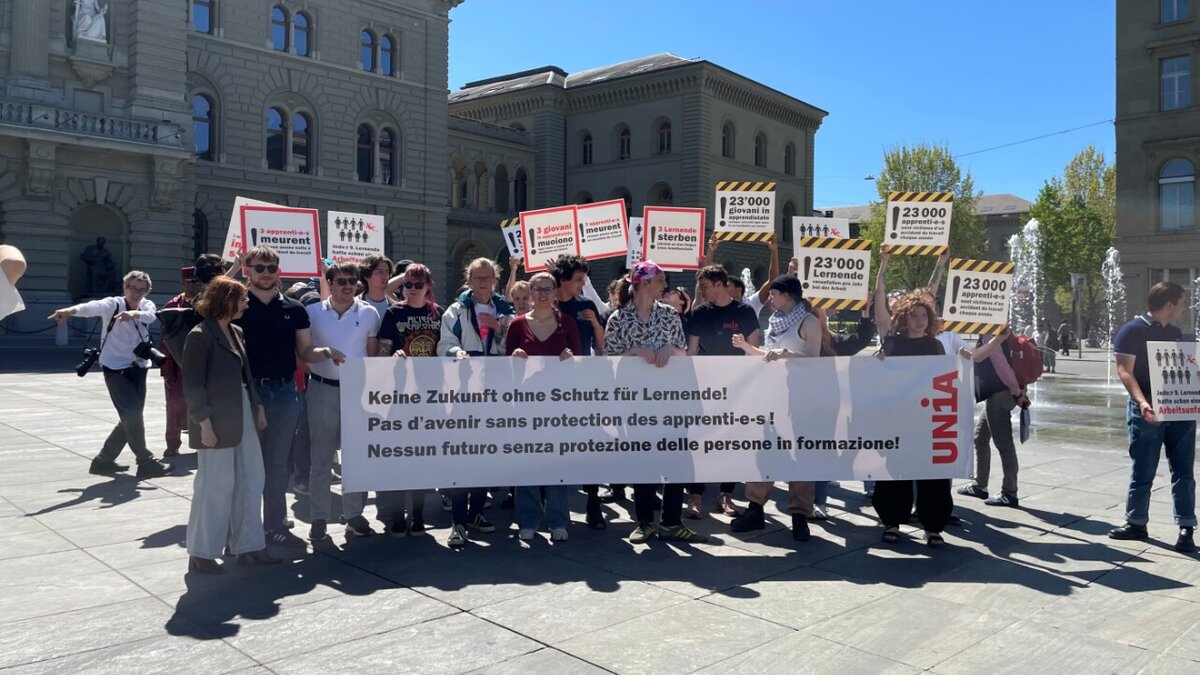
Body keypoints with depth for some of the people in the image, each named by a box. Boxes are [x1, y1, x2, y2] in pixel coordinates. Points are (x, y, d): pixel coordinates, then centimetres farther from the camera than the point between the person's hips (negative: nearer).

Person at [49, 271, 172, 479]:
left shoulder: (147, 305, 4)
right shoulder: (113, 304, -11)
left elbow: (150, 316, -20)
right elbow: (93, 306, -33)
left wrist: (133, 314, -42)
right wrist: (71, 310, -54)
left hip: (138, 368, 6)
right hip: (116, 369, -6)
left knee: (132, 418, 11)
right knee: (132, 416, -10)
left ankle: (104, 460, 25)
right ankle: (146, 463, 1)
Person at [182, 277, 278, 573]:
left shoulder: (236, 332, 11)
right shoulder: (200, 336, -11)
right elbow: (192, 385, -13)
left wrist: (258, 407, 11)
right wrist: (204, 423, -17)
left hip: (243, 416, 8)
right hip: (217, 421, -8)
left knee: (250, 482, 11)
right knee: (214, 487, 1)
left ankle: (247, 546, 22)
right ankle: (201, 553, 15)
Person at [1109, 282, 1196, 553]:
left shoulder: (1176, 333, 13)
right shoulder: (1133, 330, -8)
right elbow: (1124, 371, -14)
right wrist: (1141, 402, -27)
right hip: (1148, 411, -5)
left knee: (1183, 470, 5)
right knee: (1143, 471, 4)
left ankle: (1186, 528, 10)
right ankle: (1136, 523, 17)